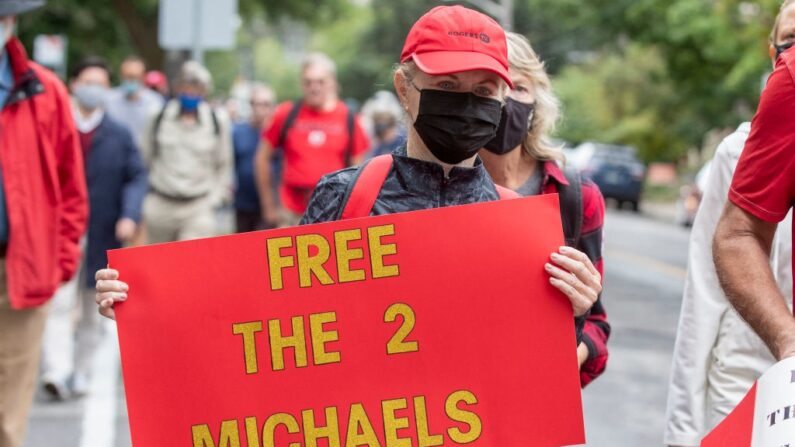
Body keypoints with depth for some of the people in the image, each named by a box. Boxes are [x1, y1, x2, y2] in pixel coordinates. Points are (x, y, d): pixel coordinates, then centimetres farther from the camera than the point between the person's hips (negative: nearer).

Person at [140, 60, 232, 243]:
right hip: (160, 206, 2)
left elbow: (224, 165, 12)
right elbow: (145, 158, 12)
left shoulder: (218, 122, 2)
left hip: (199, 208, -2)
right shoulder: (159, 119, 2)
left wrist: (214, 199, 2)